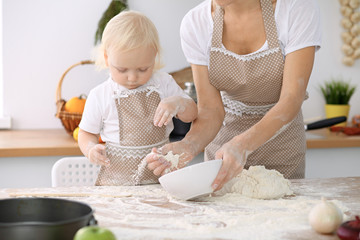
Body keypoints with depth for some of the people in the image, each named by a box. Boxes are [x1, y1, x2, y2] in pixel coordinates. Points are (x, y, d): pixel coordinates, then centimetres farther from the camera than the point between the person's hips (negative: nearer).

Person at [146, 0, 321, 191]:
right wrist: (189, 145, -38)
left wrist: (243, 144, -44)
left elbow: (292, 98, -29)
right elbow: (211, 110, -17)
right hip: (223, 141, 2)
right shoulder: (195, 23, -16)